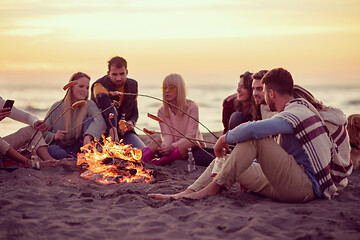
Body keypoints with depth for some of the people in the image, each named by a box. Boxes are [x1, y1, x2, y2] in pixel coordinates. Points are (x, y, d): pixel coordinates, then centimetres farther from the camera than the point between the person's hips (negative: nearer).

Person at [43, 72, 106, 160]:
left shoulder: (89, 105, -3)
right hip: (61, 148, 0)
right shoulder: (57, 107, 1)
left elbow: (99, 121, -26)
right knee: (50, 150, -34)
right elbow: (44, 132, 5)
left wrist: (88, 137, -46)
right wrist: (54, 136, -19)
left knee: (89, 119, -20)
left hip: (79, 148, 1)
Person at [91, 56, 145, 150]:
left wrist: (131, 122, -11)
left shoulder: (132, 85, 3)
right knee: (111, 110, -36)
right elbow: (107, 109, -37)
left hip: (123, 130, 4)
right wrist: (112, 130, -54)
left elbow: (134, 111, 13)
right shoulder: (100, 85, -17)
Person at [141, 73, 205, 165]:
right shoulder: (162, 111, 3)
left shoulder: (192, 107, -10)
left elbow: (190, 136, -16)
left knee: (188, 143, -35)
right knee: (157, 142, -23)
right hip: (173, 147, 3)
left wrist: (172, 146, -33)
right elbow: (167, 135, -7)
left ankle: (163, 160, -48)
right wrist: (164, 146, -33)